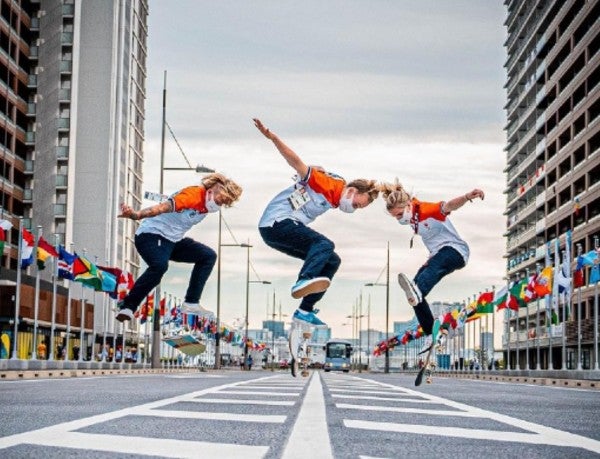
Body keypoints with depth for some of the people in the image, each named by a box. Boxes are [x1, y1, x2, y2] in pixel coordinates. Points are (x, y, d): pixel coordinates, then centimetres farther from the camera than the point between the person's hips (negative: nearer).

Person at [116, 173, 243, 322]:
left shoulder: (207, 203, 5)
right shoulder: (194, 194, -23)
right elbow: (166, 206, -39)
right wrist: (137, 215, -51)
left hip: (173, 240, 10)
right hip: (151, 235, -10)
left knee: (208, 256, 7)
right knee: (160, 265, -36)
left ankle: (191, 304, 6)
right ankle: (127, 307, -26)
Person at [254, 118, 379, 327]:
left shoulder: (332, 199, 16)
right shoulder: (328, 184, -12)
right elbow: (298, 164, -21)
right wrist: (273, 138, -31)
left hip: (288, 227, 10)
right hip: (276, 222, -10)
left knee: (332, 261, 4)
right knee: (324, 244, -28)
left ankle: (305, 311, -1)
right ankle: (304, 281, -49)